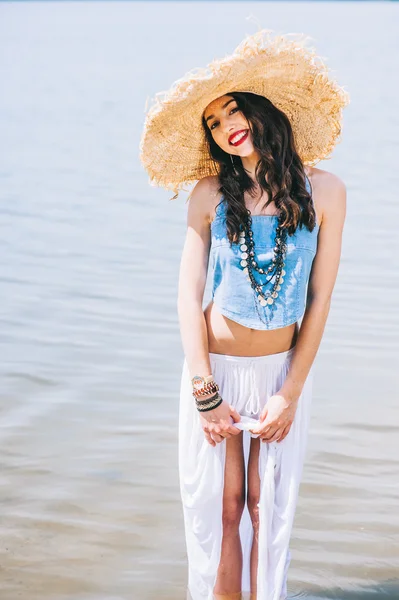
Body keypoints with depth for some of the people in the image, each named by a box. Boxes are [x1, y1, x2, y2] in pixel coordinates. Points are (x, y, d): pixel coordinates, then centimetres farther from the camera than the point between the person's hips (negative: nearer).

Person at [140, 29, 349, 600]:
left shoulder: (323, 190, -7)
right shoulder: (211, 195, -7)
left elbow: (320, 299, -5)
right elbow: (189, 297, -7)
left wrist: (291, 393, -7)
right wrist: (205, 395, -11)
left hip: (285, 366, 0)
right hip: (216, 367, 0)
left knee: (266, 505, 7)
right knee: (220, 504, 4)